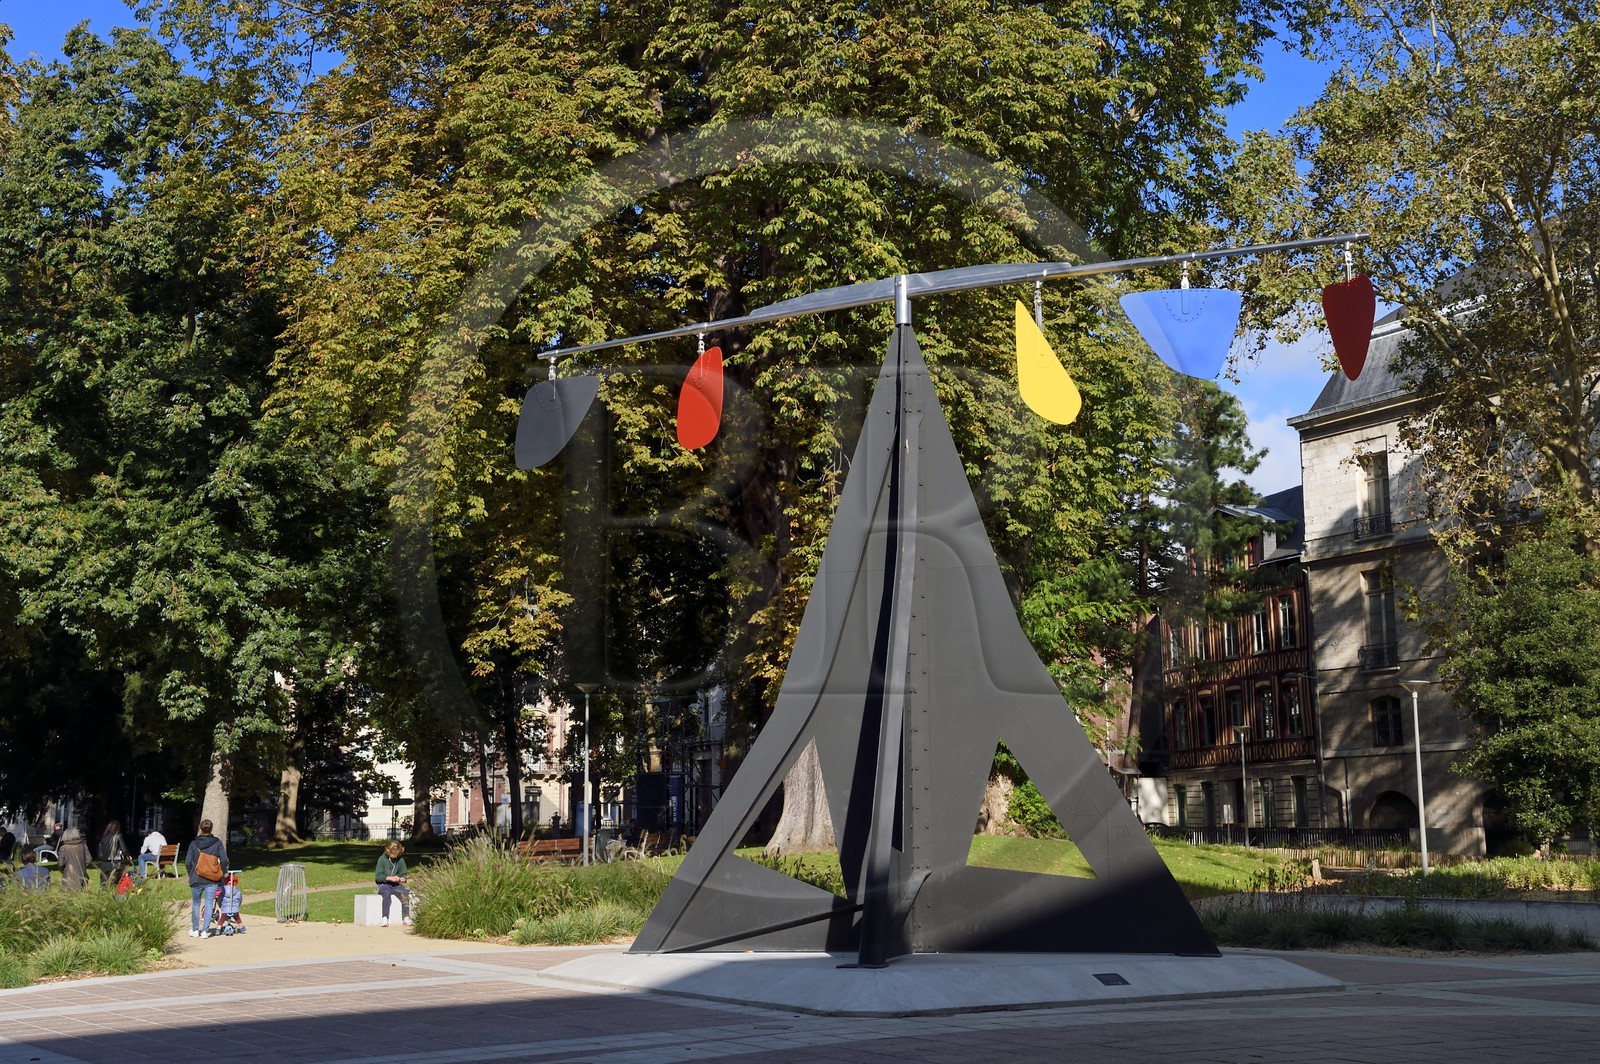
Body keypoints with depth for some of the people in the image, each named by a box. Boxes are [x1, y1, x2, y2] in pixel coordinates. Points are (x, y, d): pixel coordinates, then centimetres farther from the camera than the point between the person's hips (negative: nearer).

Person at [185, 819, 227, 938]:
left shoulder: (194, 844, -3)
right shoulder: (217, 843, -3)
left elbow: (187, 862, -5)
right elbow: (224, 860, -7)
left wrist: (191, 876, 9)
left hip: (196, 879, 0)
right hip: (212, 880, 0)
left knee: (196, 904, 16)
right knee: (208, 905, 3)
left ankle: (195, 930, 24)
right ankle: (205, 931, -3)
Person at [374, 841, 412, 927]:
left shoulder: (401, 860, 4)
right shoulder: (382, 859, -6)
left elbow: (403, 875, 12)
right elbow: (378, 876, -8)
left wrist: (402, 879, -12)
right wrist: (390, 878, -21)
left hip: (396, 885, 3)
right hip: (383, 884, -3)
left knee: (405, 893, -27)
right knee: (387, 893, -37)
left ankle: (406, 918, -28)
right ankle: (385, 919, -41)